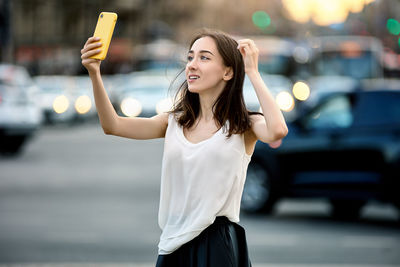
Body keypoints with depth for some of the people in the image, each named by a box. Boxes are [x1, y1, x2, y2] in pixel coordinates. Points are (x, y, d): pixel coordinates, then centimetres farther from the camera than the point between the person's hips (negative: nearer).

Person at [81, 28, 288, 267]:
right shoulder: (175, 122, 11)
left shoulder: (244, 127, -2)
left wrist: (252, 72, -15)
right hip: (174, 247, 4)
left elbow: (277, 131, -24)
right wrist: (94, 74, -11)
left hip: (219, 246, -4)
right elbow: (113, 125, 2)